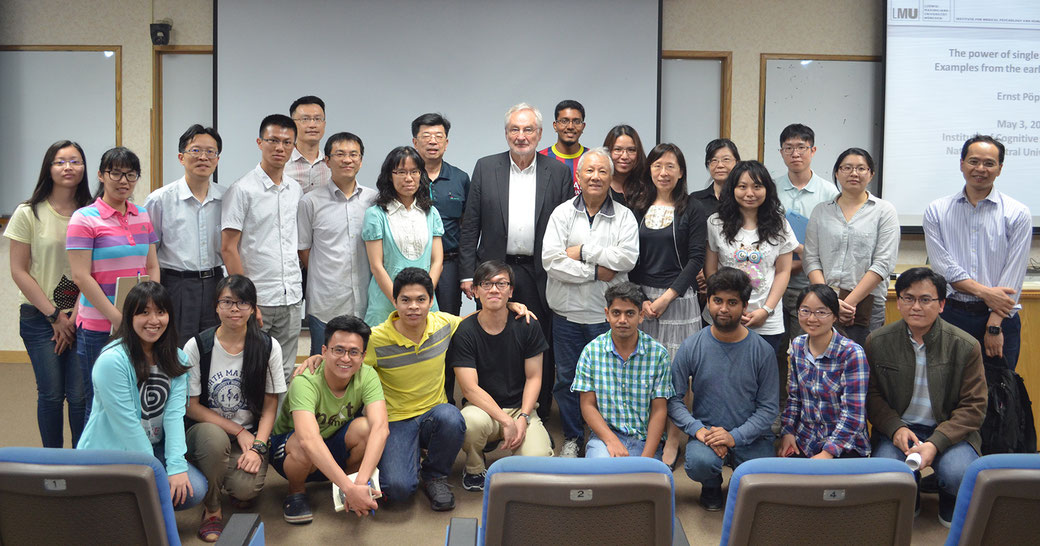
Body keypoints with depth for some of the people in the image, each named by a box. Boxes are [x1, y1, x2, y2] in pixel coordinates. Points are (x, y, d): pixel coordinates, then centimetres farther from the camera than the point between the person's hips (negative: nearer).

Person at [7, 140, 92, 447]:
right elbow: (19, 272, -1)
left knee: (80, 396, -3)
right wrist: (54, 315, -5)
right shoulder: (28, 214, -1)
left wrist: (75, 316, -6)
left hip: (82, 317, 1)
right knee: (51, 395, 1)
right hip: (40, 318, -1)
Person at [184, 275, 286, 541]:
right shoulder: (197, 346, -8)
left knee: (245, 488, -28)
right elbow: (191, 406, -5)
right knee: (214, 438, -37)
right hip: (206, 428, 0)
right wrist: (238, 431, -11)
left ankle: (241, 489, 13)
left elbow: (269, 407, 0)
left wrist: (257, 447, -13)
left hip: (250, 435, 0)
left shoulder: (268, 347, -3)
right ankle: (212, 510, -11)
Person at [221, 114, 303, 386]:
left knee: (285, 373, 10)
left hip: (291, 298, 6)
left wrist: (297, 286, 13)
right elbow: (228, 248, -10)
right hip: (257, 299, -5)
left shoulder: (295, 190, 11)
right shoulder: (242, 190, -8)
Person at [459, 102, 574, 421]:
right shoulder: (485, 168, 5)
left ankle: (538, 420, 18)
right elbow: (470, 227, 4)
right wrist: (467, 273, -1)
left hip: (540, 275, 0)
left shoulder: (559, 172, 4)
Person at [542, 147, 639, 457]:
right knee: (567, 377, 9)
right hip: (568, 312, 1)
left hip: (608, 315, -1)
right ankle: (572, 438, 24)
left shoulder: (624, 217, 4)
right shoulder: (562, 213, 3)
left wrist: (583, 251, -13)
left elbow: (627, 258, -13)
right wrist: (595, 272, -13)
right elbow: (550, 260, -9)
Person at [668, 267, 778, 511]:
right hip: (706, 430, -1)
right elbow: (673, 399, -2)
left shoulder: (763, 351, -4)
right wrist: (698, 429, -18)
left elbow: (769, 408, -3)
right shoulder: (692, 347, -4)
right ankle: (711, 486, 6)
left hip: (752, 436, 1)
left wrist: (735, 436, -16)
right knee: (700, 463, -33)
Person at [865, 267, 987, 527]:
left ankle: (950, 504, 11)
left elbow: (974, 406, -7)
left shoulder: (966, 346, -8)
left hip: (950, 429, -1)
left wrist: (935, 443, -20)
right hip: (898, 428, 1)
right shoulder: (877, 342, -3)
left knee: (959, 474, -31)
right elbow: (871, 395, 4)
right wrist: (896, 428, -16)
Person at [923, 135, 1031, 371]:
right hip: (952, 315, 1)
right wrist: (984, 292, -13)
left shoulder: (1017, 214, 2)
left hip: (1000, 318, -1)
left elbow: (1013, 274, -4)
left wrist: (994, 325, -10)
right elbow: (943, 265, -3)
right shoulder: (936, 211, 5)